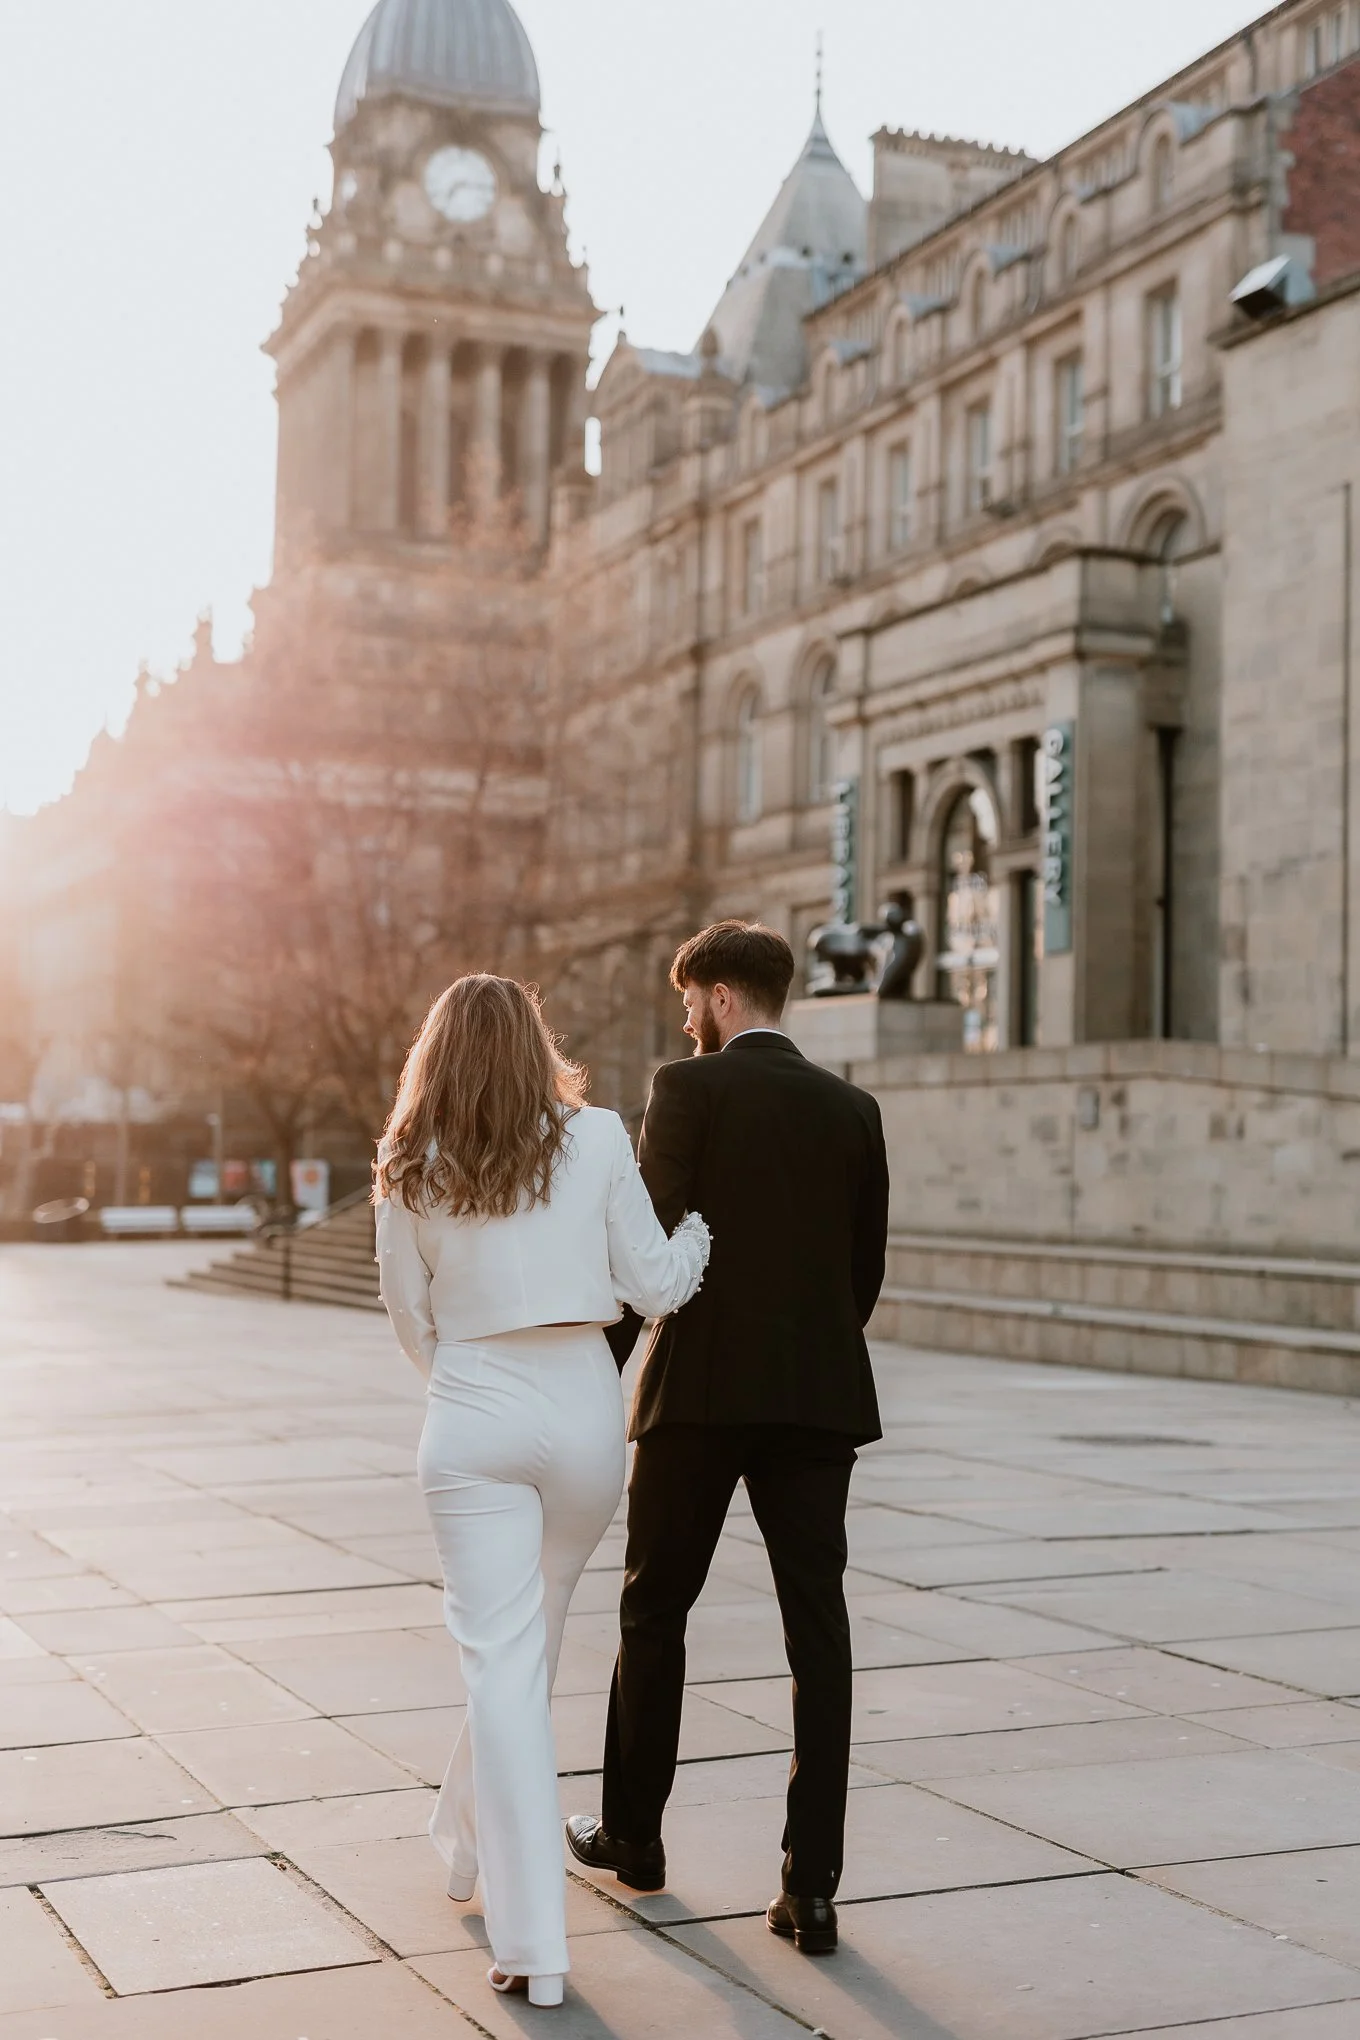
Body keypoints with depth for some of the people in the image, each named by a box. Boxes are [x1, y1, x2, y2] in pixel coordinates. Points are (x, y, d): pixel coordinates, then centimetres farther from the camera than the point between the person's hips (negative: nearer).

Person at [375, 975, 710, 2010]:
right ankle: (474, 1839, 42)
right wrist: (703, 1216, 16)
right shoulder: (596, 1139, -3)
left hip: (474, 1417, -1)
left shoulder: (410, 1170, 0)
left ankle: (533, 1944, -1)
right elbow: (653, 1287, -2)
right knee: (534, 1638, 21)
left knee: (502, 1660, 1)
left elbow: (410, 1313, 9)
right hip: (584, 1408, 1)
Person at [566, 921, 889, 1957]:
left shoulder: (690, 1088, -4)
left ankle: (634, 1833, 29)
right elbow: (866, 1263, 12)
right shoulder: (852, 1108, 10)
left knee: (655, 1608, 14)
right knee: (818, 1629, 2)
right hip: (821, 1396, 4)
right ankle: (812, 1886, 1)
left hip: (701, 1390, -3)